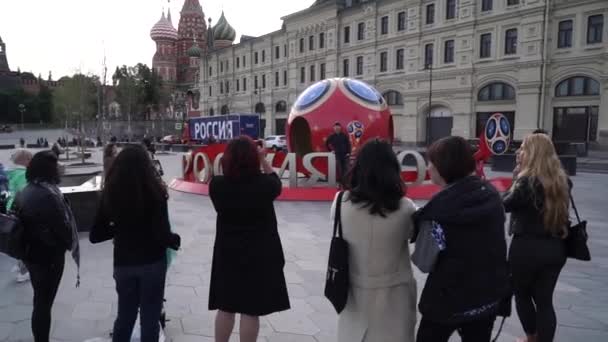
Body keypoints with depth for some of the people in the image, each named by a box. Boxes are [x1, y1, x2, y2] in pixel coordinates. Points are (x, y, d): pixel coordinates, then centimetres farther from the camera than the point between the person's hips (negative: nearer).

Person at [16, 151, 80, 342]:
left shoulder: (23, 193, 3)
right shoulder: (48, 195, -24)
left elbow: (20, 223, 11)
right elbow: (62, 228, -21)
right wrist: (69, 244, -1)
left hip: (30, 254, 9)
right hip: (48, 256, -9)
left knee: (39, 301, 21)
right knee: (44, 303, 3)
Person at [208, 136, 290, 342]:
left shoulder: (217, 185, -11)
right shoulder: (263, 184, -16)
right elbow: (276, 183, 6)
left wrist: (235, 157, 9)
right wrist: (263, 159, 10)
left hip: (227, 254, 3)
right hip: (259, 255, -3)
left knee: (225, 307, 16)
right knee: (251, 310, 6)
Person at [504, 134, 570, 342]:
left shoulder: (527, 181, -16)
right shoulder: (561, 180, 6)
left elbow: (503, 206, -12)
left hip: (527, 248, -6)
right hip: (555, 248, 6)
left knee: (522, 294, 17)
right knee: (544, 300, 12)